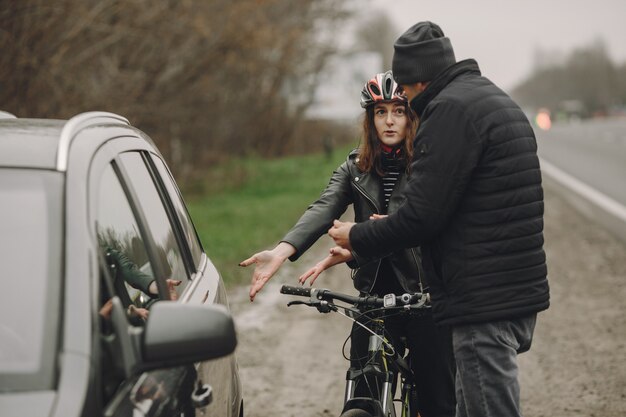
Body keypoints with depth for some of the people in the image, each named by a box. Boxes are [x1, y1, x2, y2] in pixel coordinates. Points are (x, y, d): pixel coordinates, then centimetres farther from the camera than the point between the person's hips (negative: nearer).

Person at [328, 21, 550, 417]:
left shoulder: (452, 107, -14)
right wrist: (388, 229, 22)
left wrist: (358, 237, -4)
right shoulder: (494, 98, 18)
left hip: (485, 302, -10)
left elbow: (424, 214, -20)